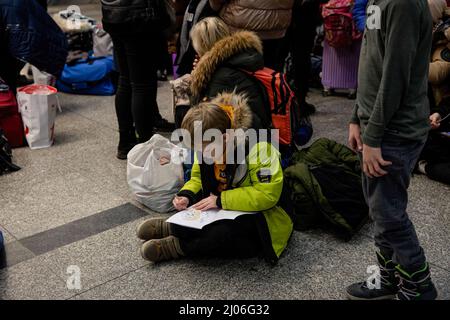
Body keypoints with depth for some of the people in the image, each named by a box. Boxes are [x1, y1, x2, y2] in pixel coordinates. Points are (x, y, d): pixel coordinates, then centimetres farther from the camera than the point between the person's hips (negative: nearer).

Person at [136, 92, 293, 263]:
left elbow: (267, 194, -31)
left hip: (259, 218, -7)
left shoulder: (257, 148, -28)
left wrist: (221, 200, -28)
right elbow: (198, 177, 10)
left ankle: (177, 246, -16)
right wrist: (186, 195, -12)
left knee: (229, 233, -35)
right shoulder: (206, 147, -5)